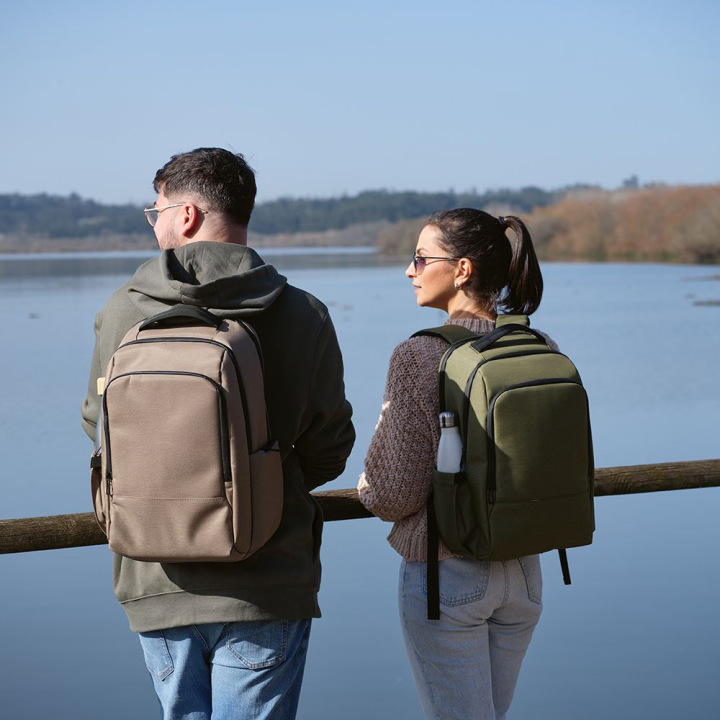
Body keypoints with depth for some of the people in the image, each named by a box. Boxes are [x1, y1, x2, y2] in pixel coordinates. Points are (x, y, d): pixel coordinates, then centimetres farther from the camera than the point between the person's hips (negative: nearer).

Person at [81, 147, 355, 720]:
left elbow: (99, 426, 8)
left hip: (155, 585, 2)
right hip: (265, 585, -1)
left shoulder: (123, 312, -6)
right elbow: (329, 450, -1)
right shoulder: (303, 317, -7)